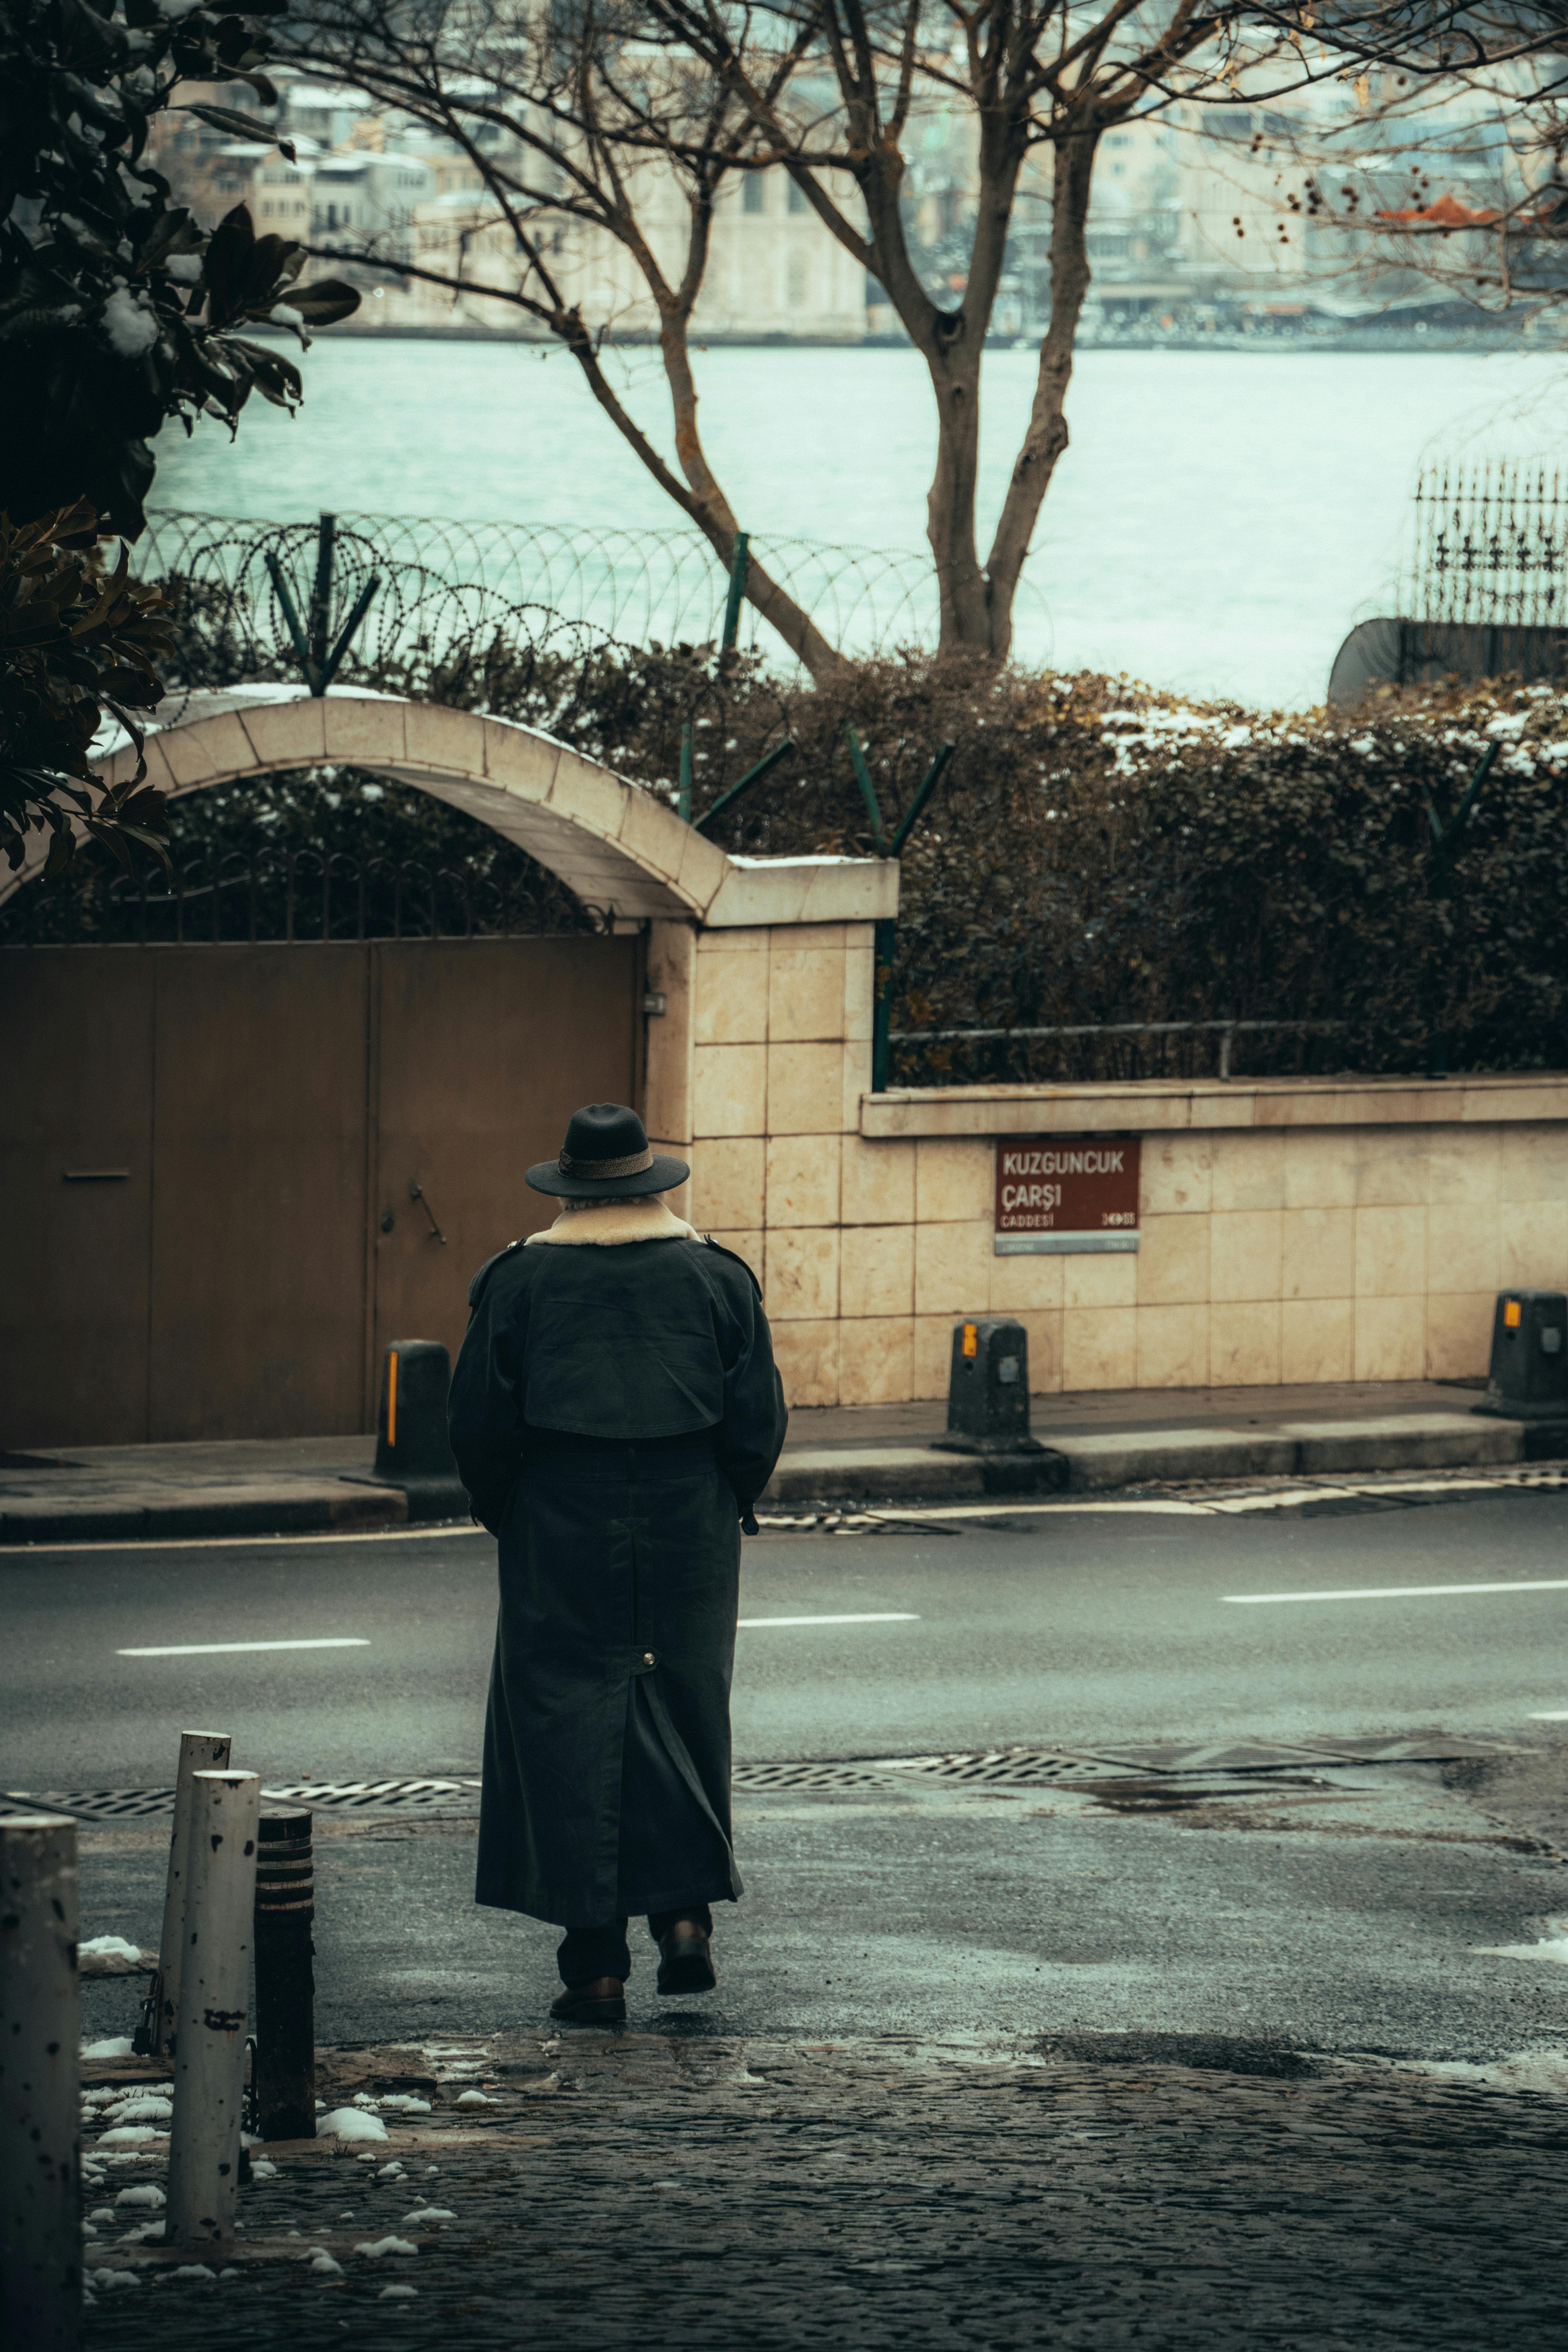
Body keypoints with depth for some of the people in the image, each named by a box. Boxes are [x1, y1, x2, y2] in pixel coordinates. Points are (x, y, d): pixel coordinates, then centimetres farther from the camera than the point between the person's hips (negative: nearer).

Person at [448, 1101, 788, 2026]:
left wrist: (508, 1515, 13)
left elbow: (479, 1422, -2)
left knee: (568, 1737, 2)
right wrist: (730, 1501, 17)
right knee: (682, 1715, 16)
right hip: (688, 1528, 1)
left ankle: (597, 1967, 0)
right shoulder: (717, 1279, 1)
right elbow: (760, 1421, 1)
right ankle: (686, 1912, 2)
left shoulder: (520, 1281, -3)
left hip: (558, 1538, -1)